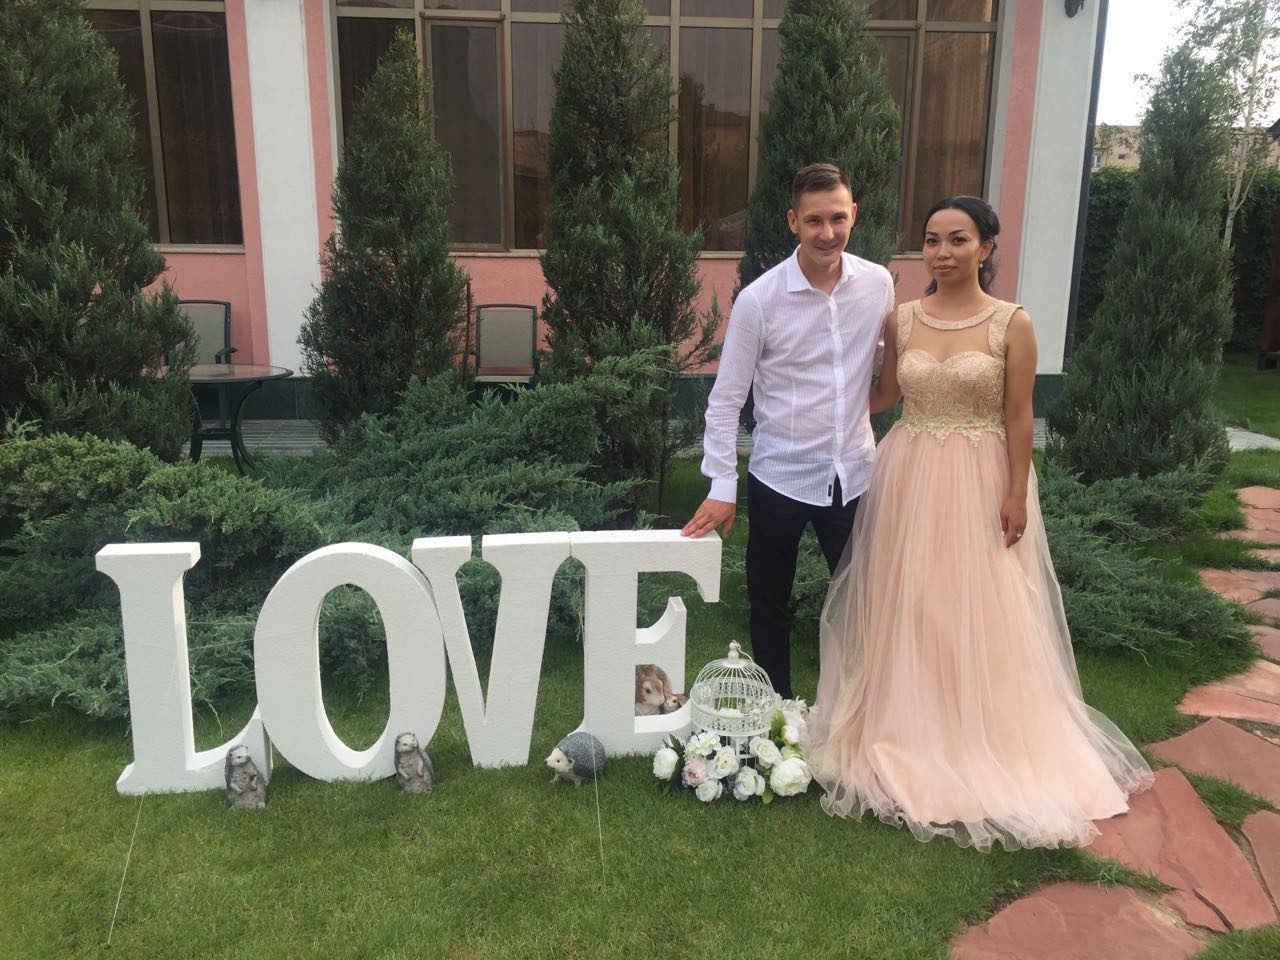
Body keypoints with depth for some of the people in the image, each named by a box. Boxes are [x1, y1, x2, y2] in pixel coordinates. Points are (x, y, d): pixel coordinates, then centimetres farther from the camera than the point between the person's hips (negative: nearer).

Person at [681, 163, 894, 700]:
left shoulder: (878, 284, -3)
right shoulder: (759, 300, -14)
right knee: (770, 607, 13)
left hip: (855, 473, 3)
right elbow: (725, 400, -10)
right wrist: (722, 487, -12)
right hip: (780, 478, -3)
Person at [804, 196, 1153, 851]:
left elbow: (1018, 418, -7)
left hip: (980, 484, -3)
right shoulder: (901, 321, 2)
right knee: (907, 606, 10)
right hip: (908, 478, 3)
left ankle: (987, 740, 23)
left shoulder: (1012, 324, -7)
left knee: (981, 614, 5)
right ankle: (911, 728, 28)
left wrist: (1015, 496, -10)